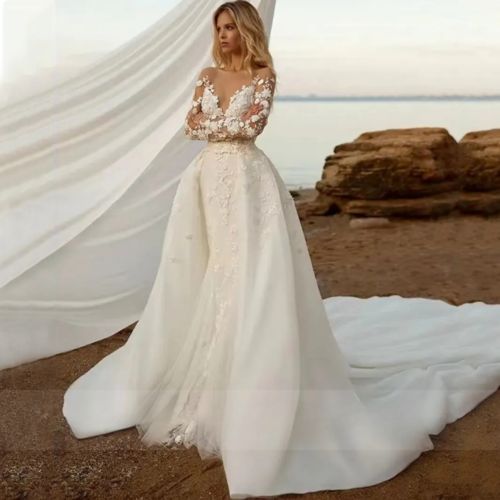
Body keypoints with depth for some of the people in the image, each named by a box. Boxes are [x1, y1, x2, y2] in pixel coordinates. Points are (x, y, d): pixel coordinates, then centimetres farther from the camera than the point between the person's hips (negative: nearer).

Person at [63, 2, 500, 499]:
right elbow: (191, 126, 5)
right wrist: (233, 121, -8)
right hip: (208, 180, 5)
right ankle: (197, 373, 25)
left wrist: (212, 121, -4)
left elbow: (254, 124, -12)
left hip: (246, 180, -5)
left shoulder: (263, 75, 1)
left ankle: (251, 382, 0)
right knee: (201, 278, 9)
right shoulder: (207, 75, 15)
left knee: (250, 279, -9)